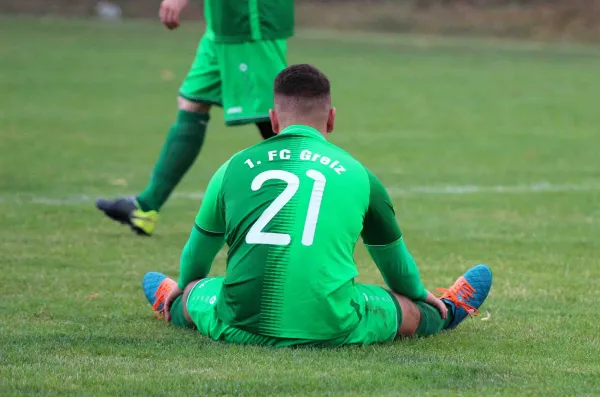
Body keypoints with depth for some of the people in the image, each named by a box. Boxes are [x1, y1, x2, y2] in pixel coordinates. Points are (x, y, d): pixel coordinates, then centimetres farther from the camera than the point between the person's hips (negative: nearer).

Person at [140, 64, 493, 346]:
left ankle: (173, 306, 62)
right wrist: (421, 297, 52)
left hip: (242, 325, 1)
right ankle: (445, 314, 55)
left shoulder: (235, 168, 11)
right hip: (331, 330, -1)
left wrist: (185, 289, 52)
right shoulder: (357, 174, 10)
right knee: (410, 310, 27)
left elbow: (198, 250, 29)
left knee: (192, 293, 33)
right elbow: (395, 260, 29)